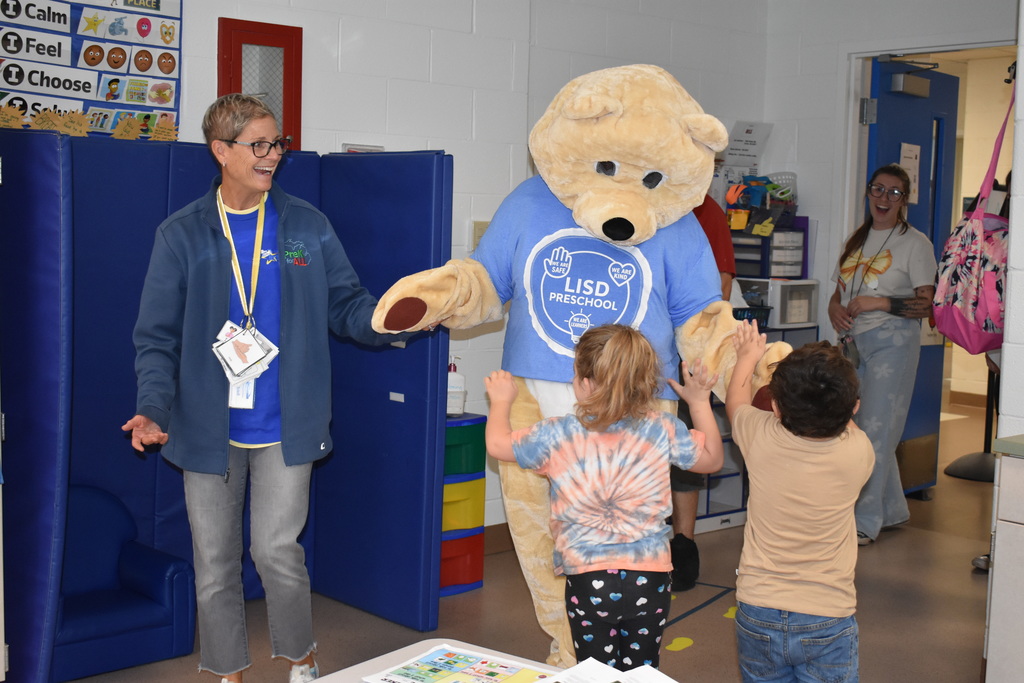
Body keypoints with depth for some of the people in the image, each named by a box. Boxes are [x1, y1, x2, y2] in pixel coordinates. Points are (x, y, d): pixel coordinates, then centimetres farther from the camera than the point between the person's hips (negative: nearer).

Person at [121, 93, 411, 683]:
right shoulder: (181, 235, 1)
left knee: (277, 550, -6)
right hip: (209, 429, 1)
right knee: (215, 563, 9)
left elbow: (346, 304, 6)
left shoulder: (308, 226, 3)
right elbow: (158, 336, 0)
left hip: (286, 428, -1)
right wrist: (154, 410, -14)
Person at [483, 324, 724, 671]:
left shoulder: (558, 436, -10)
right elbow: (712, 458, 12)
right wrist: (700, 401, 23)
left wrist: (501, 401, 25)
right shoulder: (664, 431, -6)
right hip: (651, 577, 2)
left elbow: (497, 443, 6)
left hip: (589, 580, -2)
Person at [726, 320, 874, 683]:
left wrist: (747, 356, 28)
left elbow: (735, 401, 12)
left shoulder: (762, 438, -13)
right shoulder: (858, 452, -15)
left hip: (757, 615, 1)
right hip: (827, 620, -1)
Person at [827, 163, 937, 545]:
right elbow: (838, 294, 20)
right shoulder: (856, 241, 17)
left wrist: (879, 302, -19)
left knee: (876, 429, -10)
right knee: (855, 428, 9)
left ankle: (865, 521, -6)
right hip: (853, 343, 7)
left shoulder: (915, 243, -2)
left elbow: (926, 306, -8)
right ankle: (892, 510, 23)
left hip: (892, 342, -7)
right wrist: (837, 312, -2)